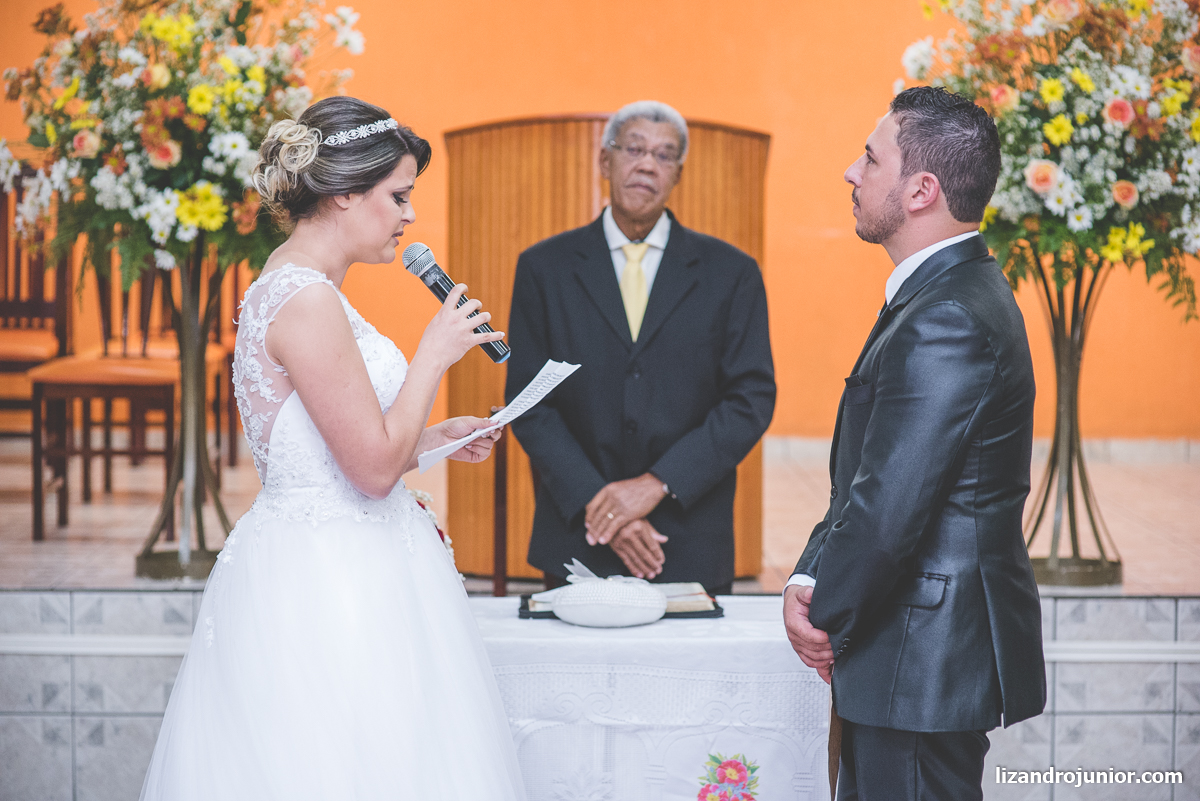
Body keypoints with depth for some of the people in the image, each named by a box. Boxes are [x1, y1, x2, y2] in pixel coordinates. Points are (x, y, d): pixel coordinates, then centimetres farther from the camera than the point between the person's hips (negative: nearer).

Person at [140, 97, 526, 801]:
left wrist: (431, 438, 13)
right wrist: (434, 354, -12)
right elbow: (374, 466, -20)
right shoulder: (308, 301, -20)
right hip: (325, 578, -10)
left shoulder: (292, 287, 11)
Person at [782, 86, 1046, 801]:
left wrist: (825, 615, -9)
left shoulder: (945, 322, -22)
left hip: (925, 665, -10)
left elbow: (889, 508, -24)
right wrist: (811, 578, 0)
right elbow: (865, 473, 12)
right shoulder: (961, 293, 12)